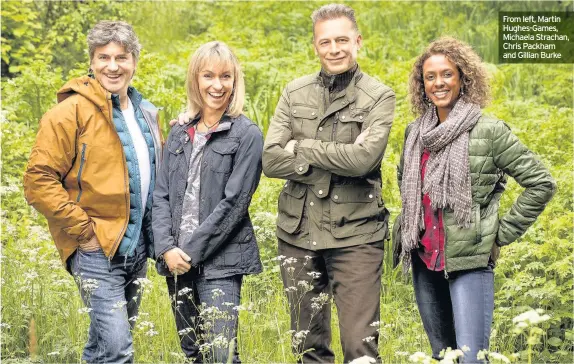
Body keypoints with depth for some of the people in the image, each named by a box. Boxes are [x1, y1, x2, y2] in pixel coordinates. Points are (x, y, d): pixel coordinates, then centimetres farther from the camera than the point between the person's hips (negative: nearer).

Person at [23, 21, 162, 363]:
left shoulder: (146, 113, 12)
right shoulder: (72, 112, -10)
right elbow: (38, 180, -15)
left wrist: (156, 229, 12)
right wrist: (83, 230, -17)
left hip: (137, 248, 7)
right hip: (96, 248, -7)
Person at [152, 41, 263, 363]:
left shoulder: (246, 135, -4)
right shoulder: (180, 133, 12)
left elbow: (234, 203, -11)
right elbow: (162, 196, 8)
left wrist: (191, 251, -13)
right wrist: (167, 248, -7)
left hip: (220, 261, -5)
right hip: (177, 262, 5)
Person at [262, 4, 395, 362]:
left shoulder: (379, 97, -3)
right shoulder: (295, 93, 7)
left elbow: (363, 159, -19)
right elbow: (271, 160, -4)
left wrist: (302, 147, -10)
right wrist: (337, 161, -14)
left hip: (355, 235, -3)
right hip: (298, 232, 4)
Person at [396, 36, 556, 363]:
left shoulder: (487, 130, -10)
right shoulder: (415, 132, 6)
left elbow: (541, 183, -9)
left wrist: (503, 233, -8)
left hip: (470, 260, -5)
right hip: (424, 260, 6)